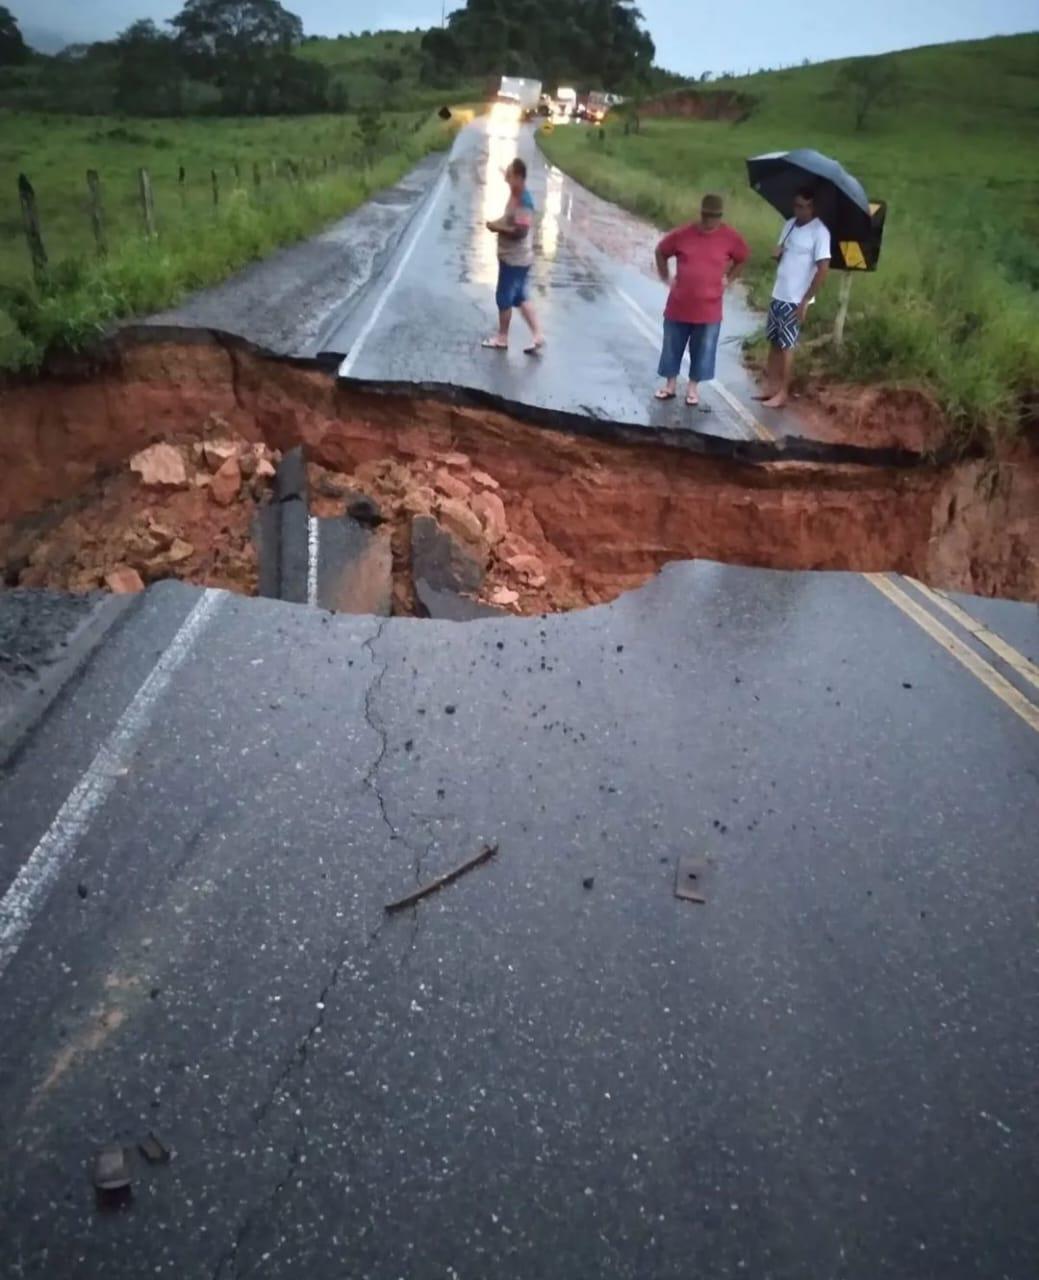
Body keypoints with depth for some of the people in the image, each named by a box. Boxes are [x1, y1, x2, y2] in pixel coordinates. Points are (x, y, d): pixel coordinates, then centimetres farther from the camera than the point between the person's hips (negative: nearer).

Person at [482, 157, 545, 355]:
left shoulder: (523, 201, -22)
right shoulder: (515, 195, 8)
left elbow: (520, 231, -28)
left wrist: (497, 228, -20)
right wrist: (498, 224, 4)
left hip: (515, 259, -10)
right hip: (512, 257, 10)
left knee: (503, 298, 4)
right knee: (520, 298, 14)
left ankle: (501, 338, 19)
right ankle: (537, 336, 17)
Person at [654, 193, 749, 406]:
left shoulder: (730, 238, -6)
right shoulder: (682, 234, -7)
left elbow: (742, 259, 13)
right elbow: (661, 252, 9)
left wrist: (728, 279, 7)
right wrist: (665, 278, 6)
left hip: (709, 309, 0)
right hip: (679, 306, 0)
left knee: (702, 351, 8)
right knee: (672, 348, 11)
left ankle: (693, 388, 24)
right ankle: (670, 384, 27)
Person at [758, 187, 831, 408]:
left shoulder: (819, 232, -16)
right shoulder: (789, 224, 8)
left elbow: (823, 269, -17)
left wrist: (805, 301, -19)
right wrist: (777, 252, -5)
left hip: (796, 299, -7)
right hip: (779, 294, 7)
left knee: (787, 345, -2)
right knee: (774, 342, 12)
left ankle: (783, 393, 7)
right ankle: (771, 386, 22)